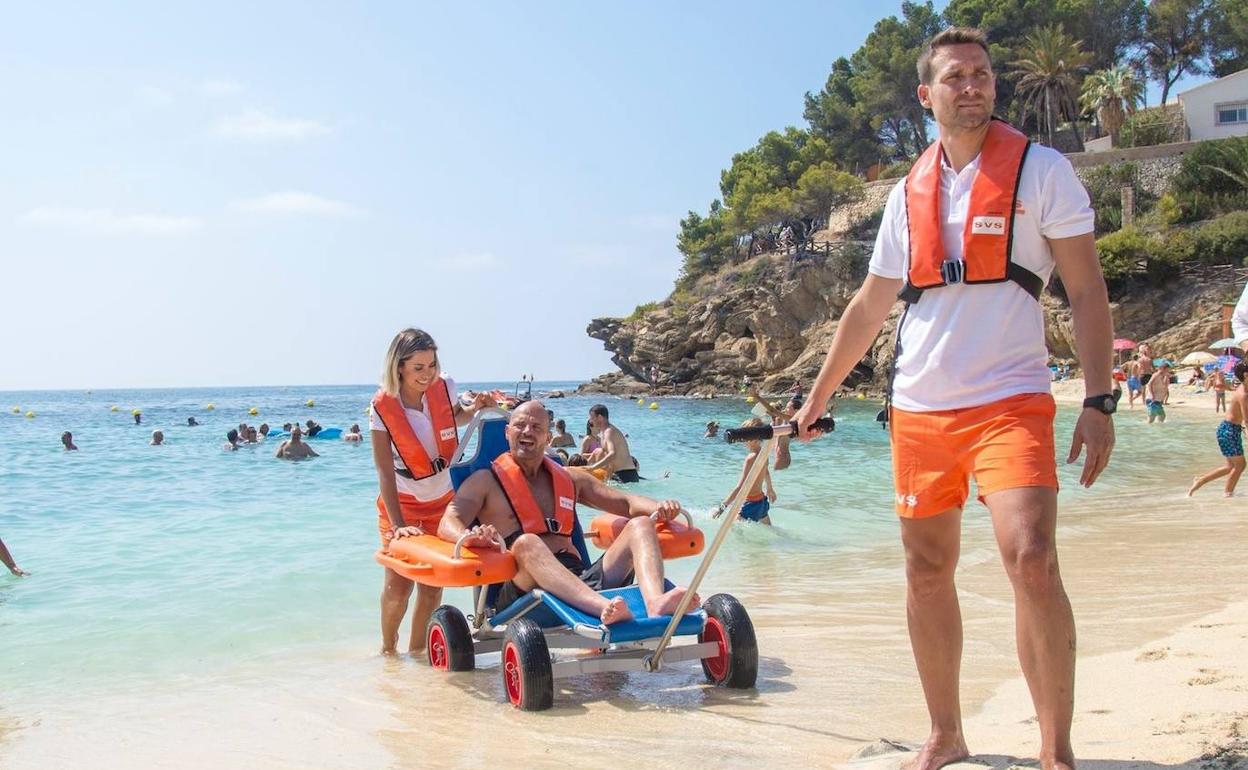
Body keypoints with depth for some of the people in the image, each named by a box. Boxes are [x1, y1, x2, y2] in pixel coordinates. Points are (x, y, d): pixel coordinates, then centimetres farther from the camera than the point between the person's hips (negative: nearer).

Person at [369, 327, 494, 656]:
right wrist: (397, 525, -30)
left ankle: (417, 648, 24)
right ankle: (388, 647, 18)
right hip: (402, 503, -3)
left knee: (433, 583, 5)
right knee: (398, 583, -7)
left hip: (442, 500, 3)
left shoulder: (444, 388, -11)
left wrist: (475, 408, -8)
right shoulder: (382, 407, -20)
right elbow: (384, 472, -23)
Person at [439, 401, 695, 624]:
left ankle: (655, 603, -45)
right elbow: (448, 523, -2)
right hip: (525, 588, -4)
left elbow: (627, 502, 21)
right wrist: (468, 536, -28)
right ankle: (604, 608, -62)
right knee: (526, 542, -36)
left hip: (583, 580, 4)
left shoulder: (570, 480, 27)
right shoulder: (485, 482, 14)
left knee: (640, 525, -13)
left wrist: (658, 507, -3)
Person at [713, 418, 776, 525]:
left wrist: (722, 506, -30)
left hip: (751, 504, -10)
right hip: (762, 501, 10)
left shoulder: (751, 458, -24)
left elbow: (740, 487, -29)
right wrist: (770, 489, 44)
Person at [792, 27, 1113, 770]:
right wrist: (818, 396, 20)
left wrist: (1099, 400, -11)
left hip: (1010, 401, -4)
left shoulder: (1042, 171, 1)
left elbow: (1087, 290, -2)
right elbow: (869, 307, 19)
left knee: (1032, 561, -19)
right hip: (918, 408, 5)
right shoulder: (908, 194, 12)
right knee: (927, 573, 8)